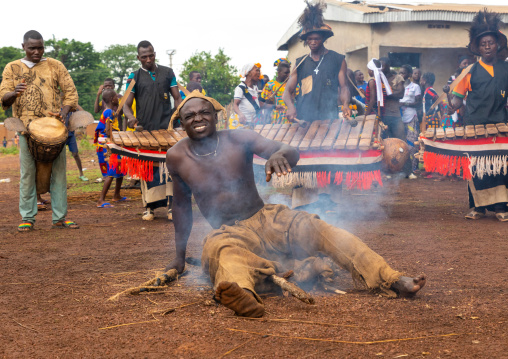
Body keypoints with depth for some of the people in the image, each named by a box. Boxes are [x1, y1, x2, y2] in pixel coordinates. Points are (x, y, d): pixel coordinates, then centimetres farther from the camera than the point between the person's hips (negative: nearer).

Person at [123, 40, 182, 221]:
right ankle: (149, 206, 6)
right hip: (144, 130, 0)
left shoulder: (167, 72, 12)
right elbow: (126, 104, 3)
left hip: (166, 128, 0)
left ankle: (171, 204, -5)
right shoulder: (135, 77, 8)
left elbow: (177, 98, 13)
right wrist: (130, 116, -20)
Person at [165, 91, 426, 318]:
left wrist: (280, 154, -41)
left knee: (316, 228, -26)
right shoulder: (177, 157, 1)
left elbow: (291, 152, -14)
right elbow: (181, 205, 14)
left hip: (265, 218, 2)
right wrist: (180, 255, 18)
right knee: (222, 250, -39)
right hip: (228, 232, -1)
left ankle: (391, 280, -34)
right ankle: (242, 294, -76)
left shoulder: (239, 140, -2)